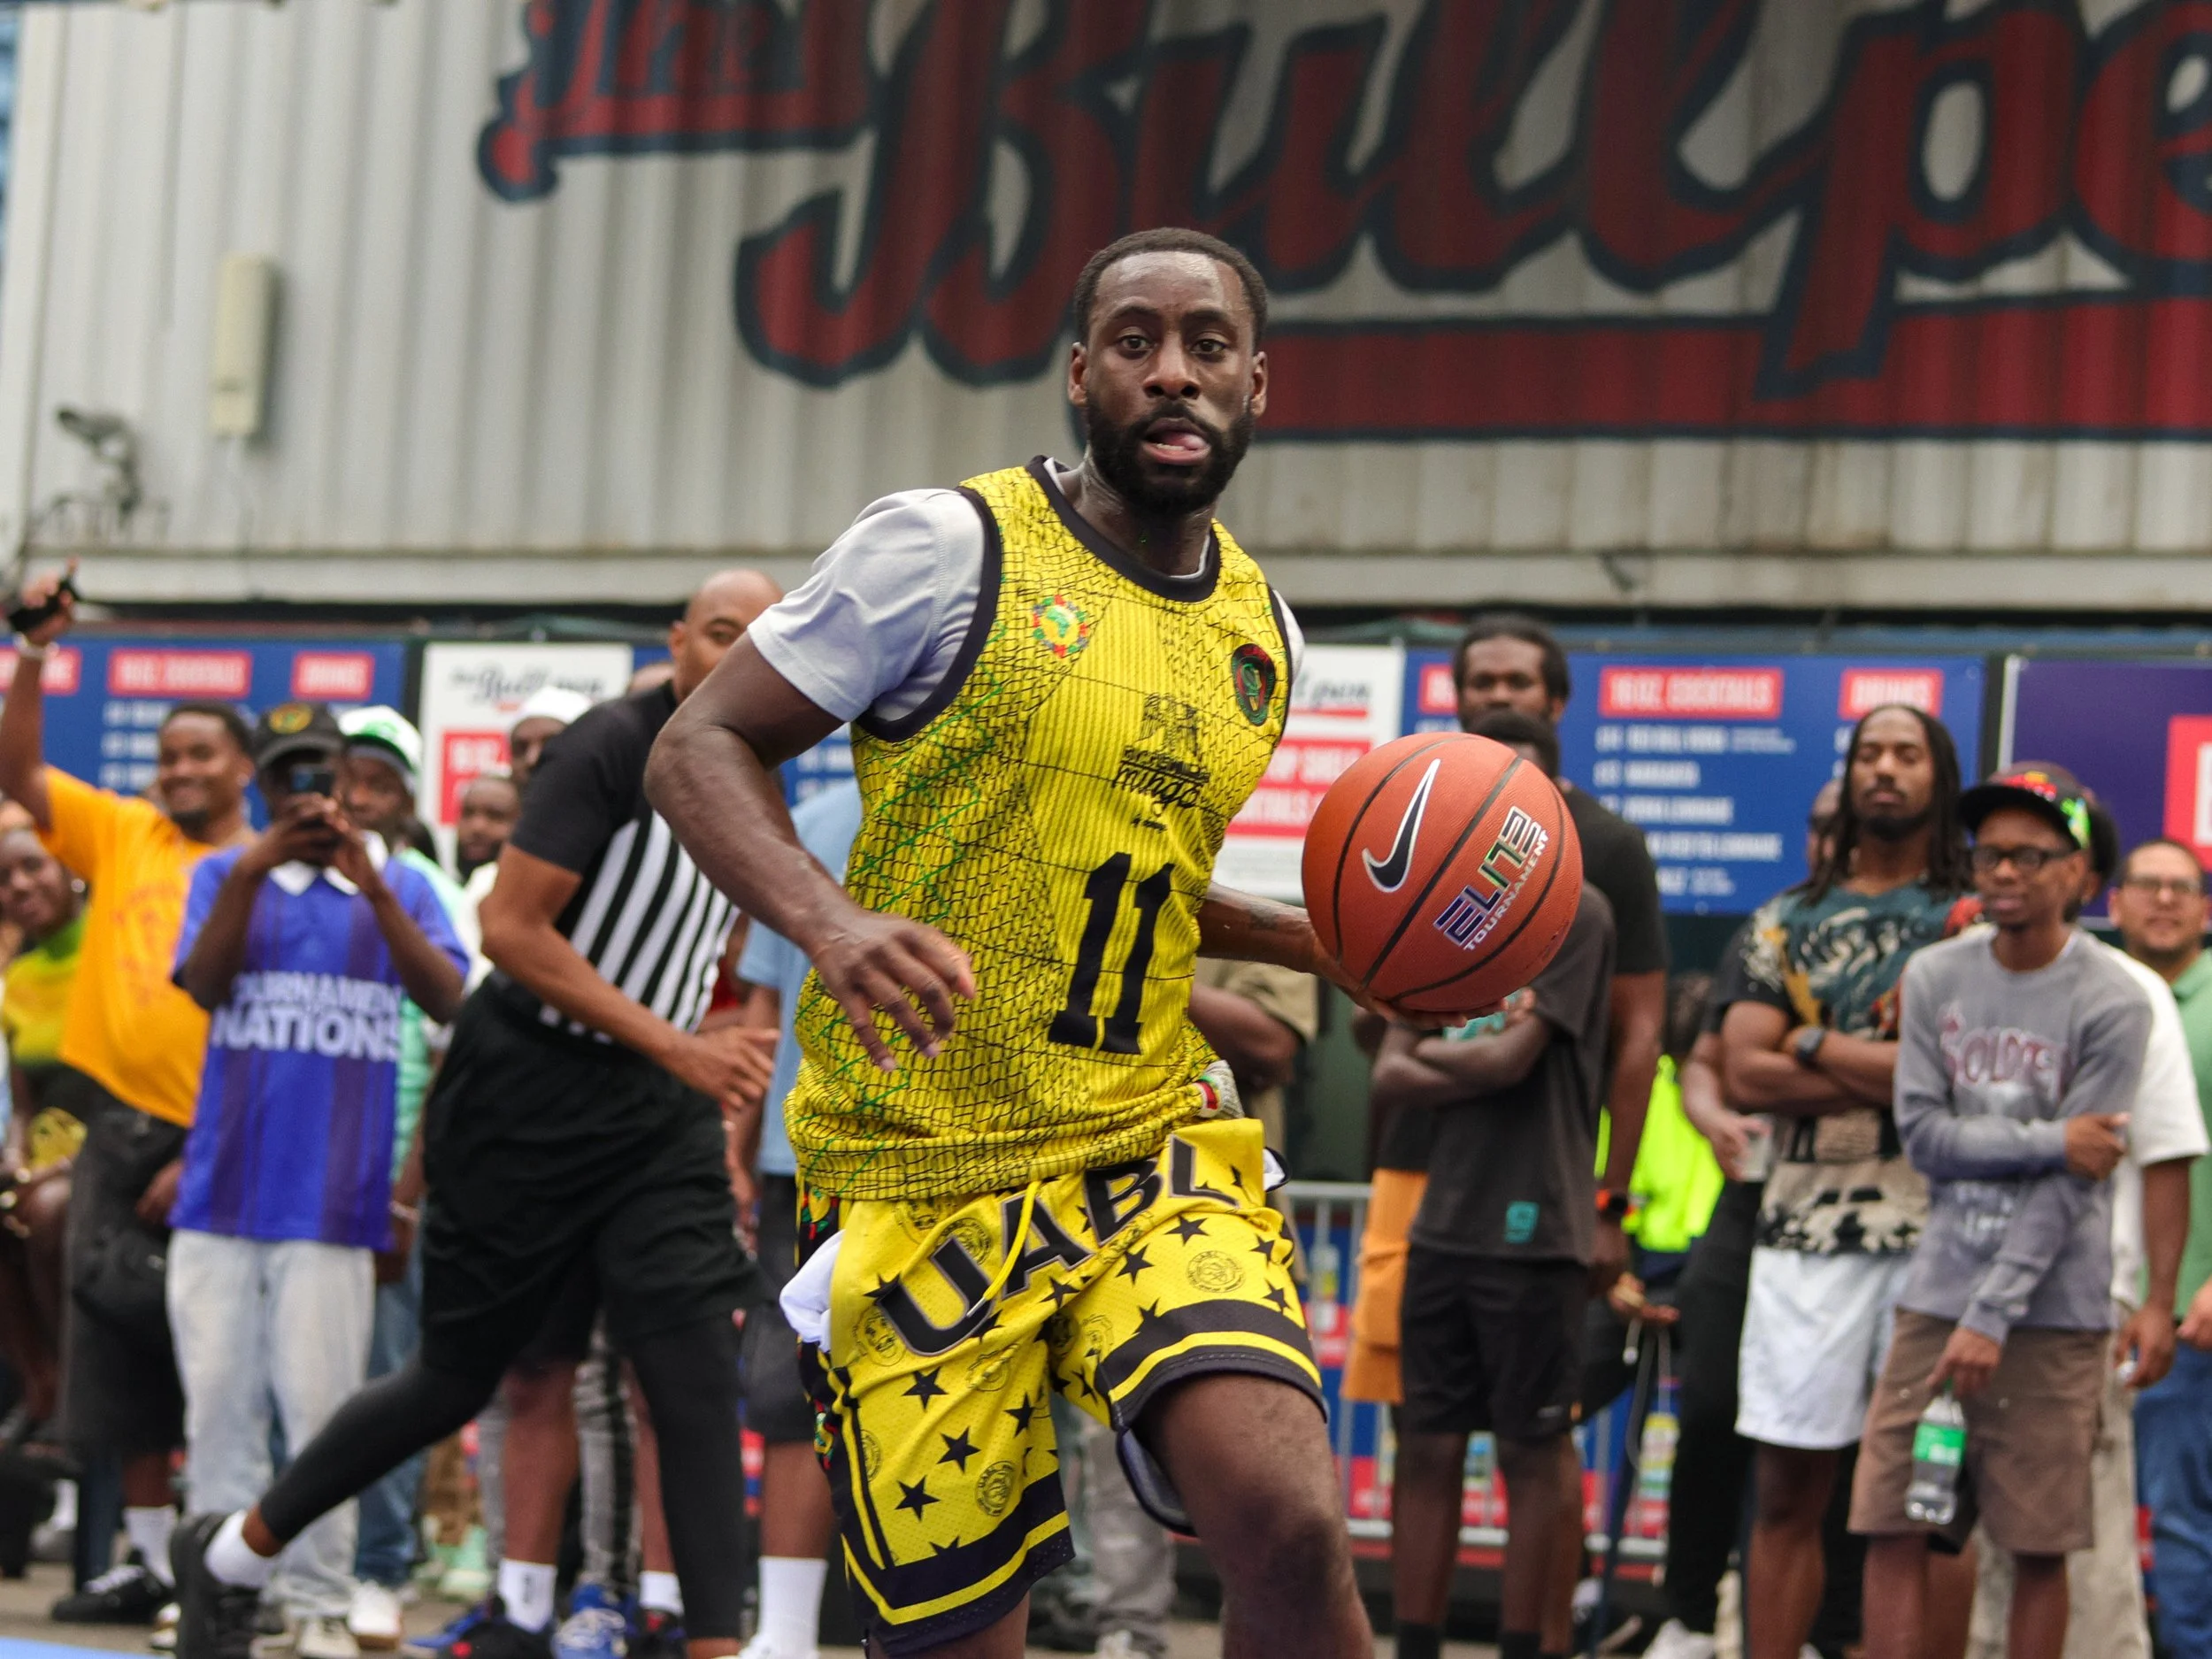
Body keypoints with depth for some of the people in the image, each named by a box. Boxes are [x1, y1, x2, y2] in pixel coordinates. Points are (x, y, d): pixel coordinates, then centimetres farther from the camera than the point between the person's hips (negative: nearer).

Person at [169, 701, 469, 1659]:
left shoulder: (400, 885, 10)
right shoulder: (225, 874, 12)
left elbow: (448, 1001, -6)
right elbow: (205, 984, -4)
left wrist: (372, 886, -16)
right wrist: (252, 870, -16)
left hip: (333, 1193, -1)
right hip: (223, 1184, 2)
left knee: (320, 1402, -6)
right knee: (218, 1397, 1)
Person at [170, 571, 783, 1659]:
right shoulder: (611, 745, -15)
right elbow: (513, 929, -20)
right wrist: (673, 1045, -22)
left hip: (654, 1110, 6)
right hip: (524, 1090, -6)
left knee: (699, 1374, -9)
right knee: (457, 1379, 4)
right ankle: (229, 1554, 24)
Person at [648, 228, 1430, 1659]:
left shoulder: (1261, 631, 11)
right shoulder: (951, 547, -7)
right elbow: (700, 748, -7)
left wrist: (1313, 944, 10)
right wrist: (832, 921, -25)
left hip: (1153, 1150, 4)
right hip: (922, 1176, -4)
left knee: (1292, 1528, -22)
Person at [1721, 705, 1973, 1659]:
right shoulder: (1787, 922, 15)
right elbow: (1745, 1074, 2)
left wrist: (1818, 1048, -3)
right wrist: (1897, 1072, -7)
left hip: (1936, 1231, -2)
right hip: (1806, 1228, 2)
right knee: (1788, 1488, 2)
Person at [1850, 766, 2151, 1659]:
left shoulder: (2112, 1004, -5)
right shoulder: (1935, 976, 6)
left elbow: (2071, 1184, -9)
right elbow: (1922, 1132, 0)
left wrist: (1993, 1317, -13)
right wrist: (2049, 1139, -11)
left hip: (2053, 1310, -3)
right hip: (1937, 1293, 3)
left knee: (2038, 1544, 1)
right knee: (1892, 1525, -1)